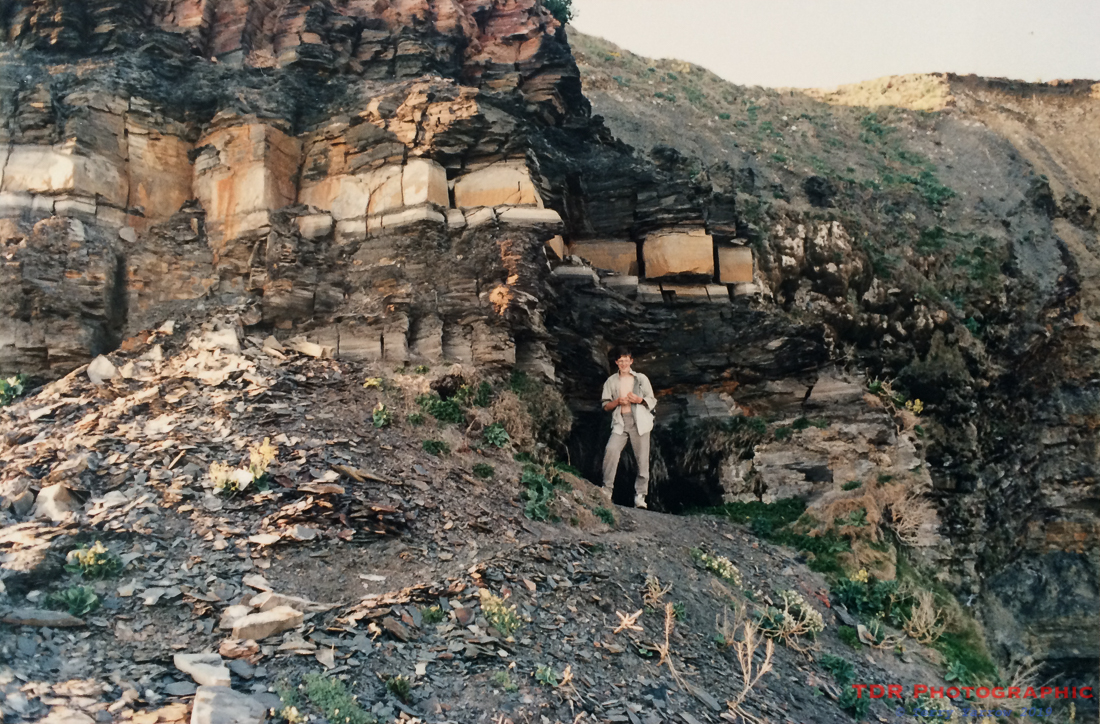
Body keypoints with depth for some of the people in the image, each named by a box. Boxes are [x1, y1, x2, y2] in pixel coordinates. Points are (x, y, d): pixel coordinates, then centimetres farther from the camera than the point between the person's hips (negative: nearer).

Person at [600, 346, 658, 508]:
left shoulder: (641, 379, 11)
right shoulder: (611, 381, 14)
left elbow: (652, 402, 11)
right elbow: (606, 405, 12)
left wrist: (639, 399, -9)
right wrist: (617, 401, -8)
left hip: (639, 422, 0)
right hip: (620, 422, 0)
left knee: (642, 458, -6)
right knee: (611, 450, -23)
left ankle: (640, 495, -1)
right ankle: (607, 488, -17)